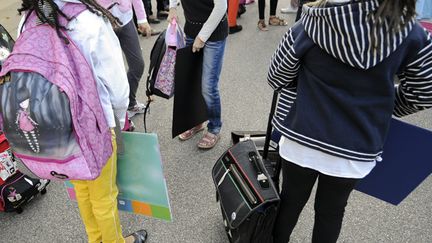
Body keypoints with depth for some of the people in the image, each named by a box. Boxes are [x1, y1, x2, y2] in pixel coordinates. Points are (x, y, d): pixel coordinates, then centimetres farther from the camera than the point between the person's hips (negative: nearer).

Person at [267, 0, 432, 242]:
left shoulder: (311, 24, -15)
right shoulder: (412, 35, -11)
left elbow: (277, 78, -4)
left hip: (302, 139, 0)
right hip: (355, 151, 1)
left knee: (292, 200, 23)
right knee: (331, 210, 22)